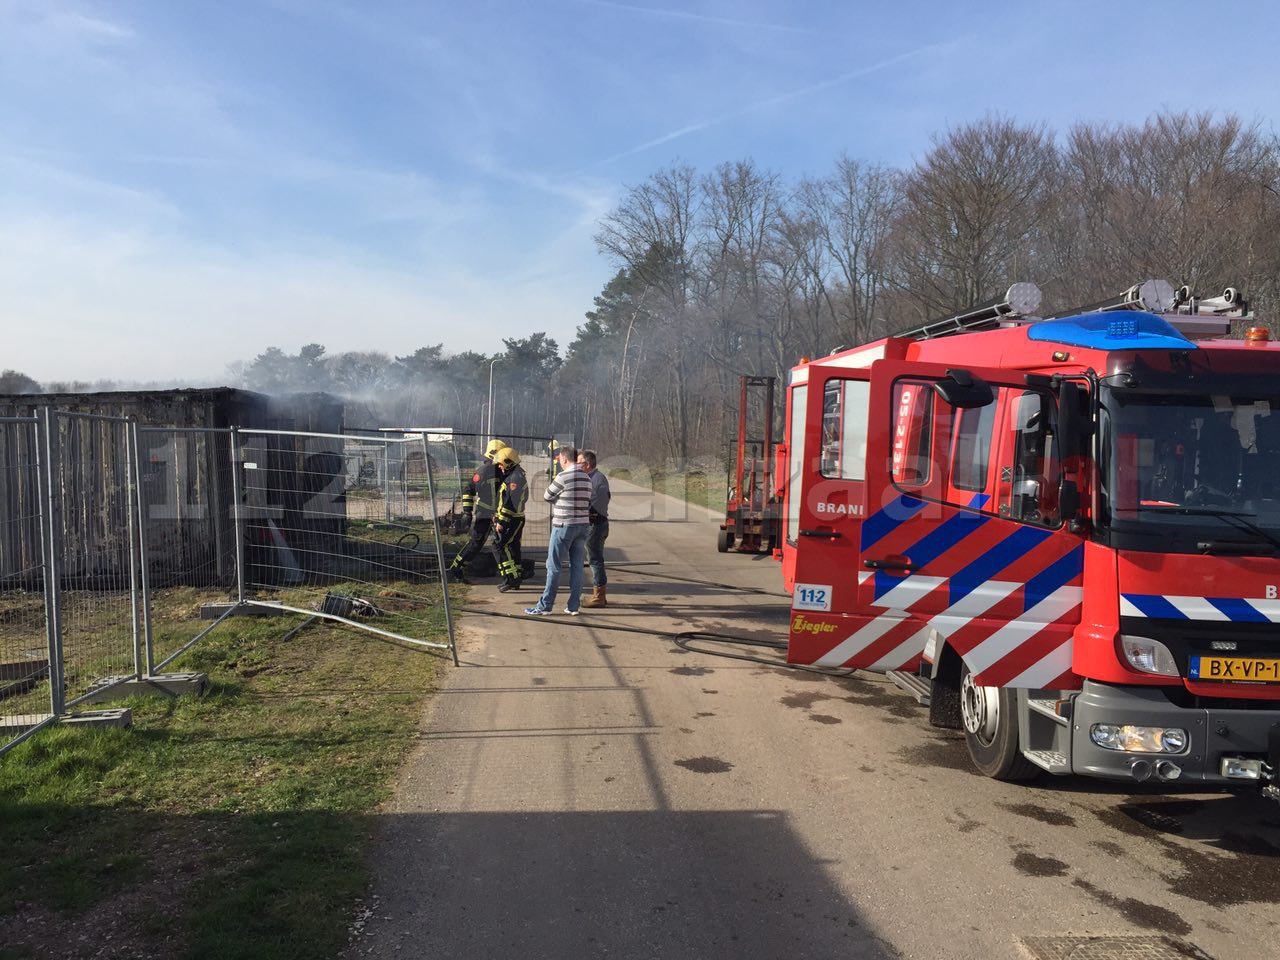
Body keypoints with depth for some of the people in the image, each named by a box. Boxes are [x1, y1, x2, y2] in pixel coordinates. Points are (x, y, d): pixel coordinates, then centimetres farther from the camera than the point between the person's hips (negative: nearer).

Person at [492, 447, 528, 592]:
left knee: (503, 547, -12)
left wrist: (501, 521, -23)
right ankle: (516, 580, 18)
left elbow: (510, 502, -23)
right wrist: (498, 516, 23)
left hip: (512, 520, -11)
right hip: (514, 520, 11)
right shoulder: (512, 475, 17)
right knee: (513, 548, 13)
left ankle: (511, 579, -14)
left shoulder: (515, 478, -18)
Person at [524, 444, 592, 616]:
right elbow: (588, 503, 12)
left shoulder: (563, 476, -13)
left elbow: (547, 497, -2)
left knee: (553, 566, 0)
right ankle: (574, 606, 10)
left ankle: (545, 605, 3)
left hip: (564, 526, -6)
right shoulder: (586, 478, 8)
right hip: (583, 525, 7)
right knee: (577, 566, 8)